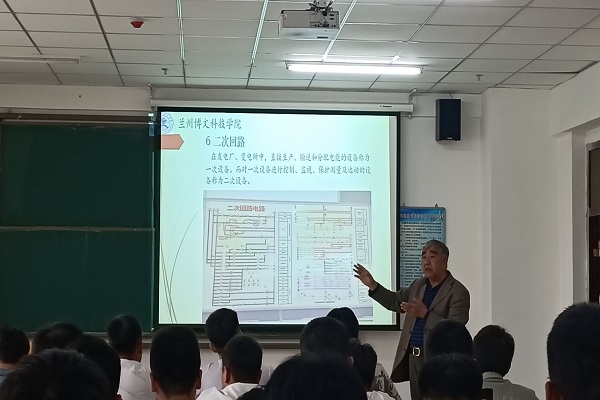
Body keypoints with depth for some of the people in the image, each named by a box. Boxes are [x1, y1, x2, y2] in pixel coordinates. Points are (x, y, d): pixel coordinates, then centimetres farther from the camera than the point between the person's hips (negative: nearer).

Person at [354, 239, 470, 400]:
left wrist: (425, 314, -25)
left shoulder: (458, 292, -11)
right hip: (413, 357, 7)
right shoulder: (418, 285, 13)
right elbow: (396, 301, 24)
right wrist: (372, 284, 13)